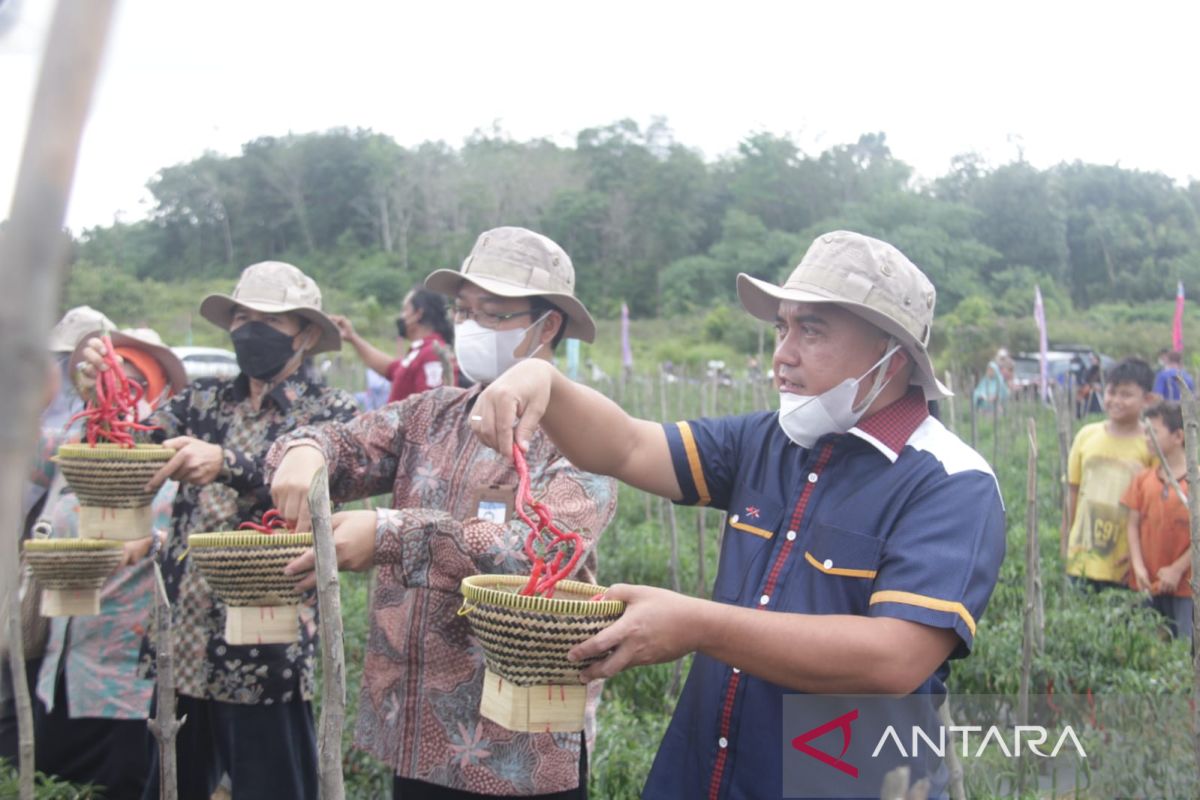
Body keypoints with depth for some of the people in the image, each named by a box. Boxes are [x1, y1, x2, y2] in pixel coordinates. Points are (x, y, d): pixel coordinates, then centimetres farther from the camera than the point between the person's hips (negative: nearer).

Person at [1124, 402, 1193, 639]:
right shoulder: (1143, 479, 6)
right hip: (1147, 584, 4)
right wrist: (1138, 566, -6)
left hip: (1185, 584, -4)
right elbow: (1133, 524, 5)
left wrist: (1177, 569, -10)